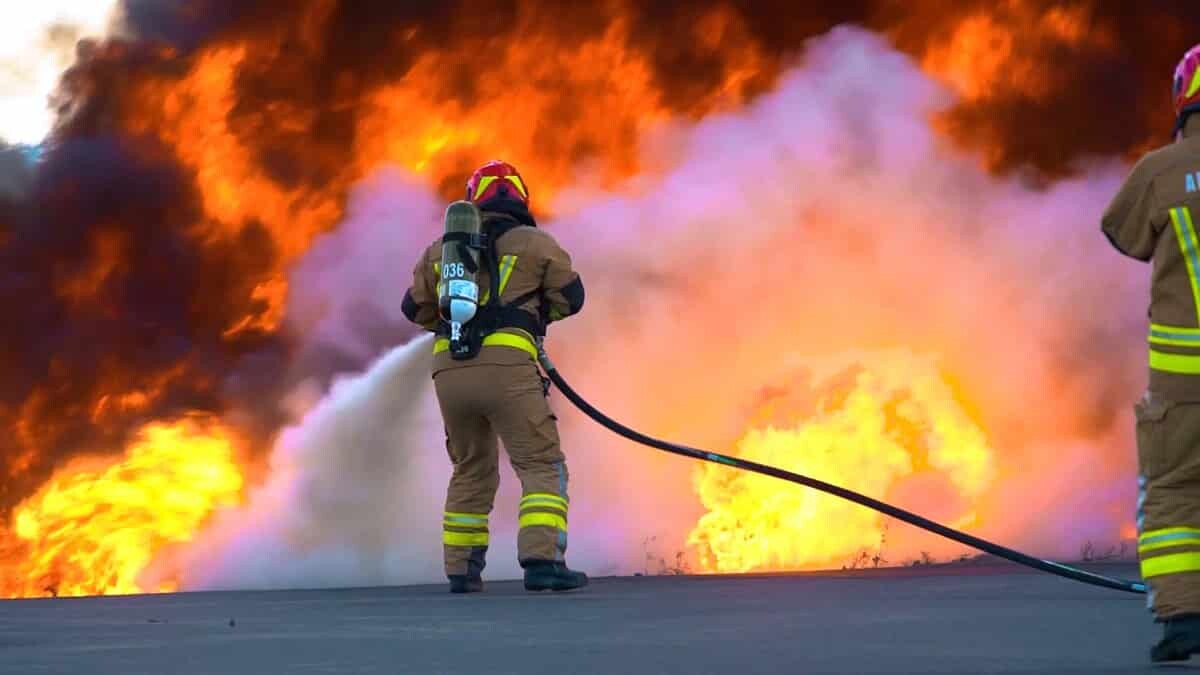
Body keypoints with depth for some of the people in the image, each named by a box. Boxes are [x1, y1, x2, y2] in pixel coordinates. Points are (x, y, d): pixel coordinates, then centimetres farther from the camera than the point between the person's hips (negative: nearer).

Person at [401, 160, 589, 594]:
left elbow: (415, 308, 24)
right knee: (542, 465, -1)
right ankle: (540, 559, -16)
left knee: (471, 470, 19)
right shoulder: (533, 243, 9)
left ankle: (461, 569, 19)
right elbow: (570, 296, 10)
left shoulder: (441, 249, 20)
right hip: (506, 366, -4)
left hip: (449, 370, 4)